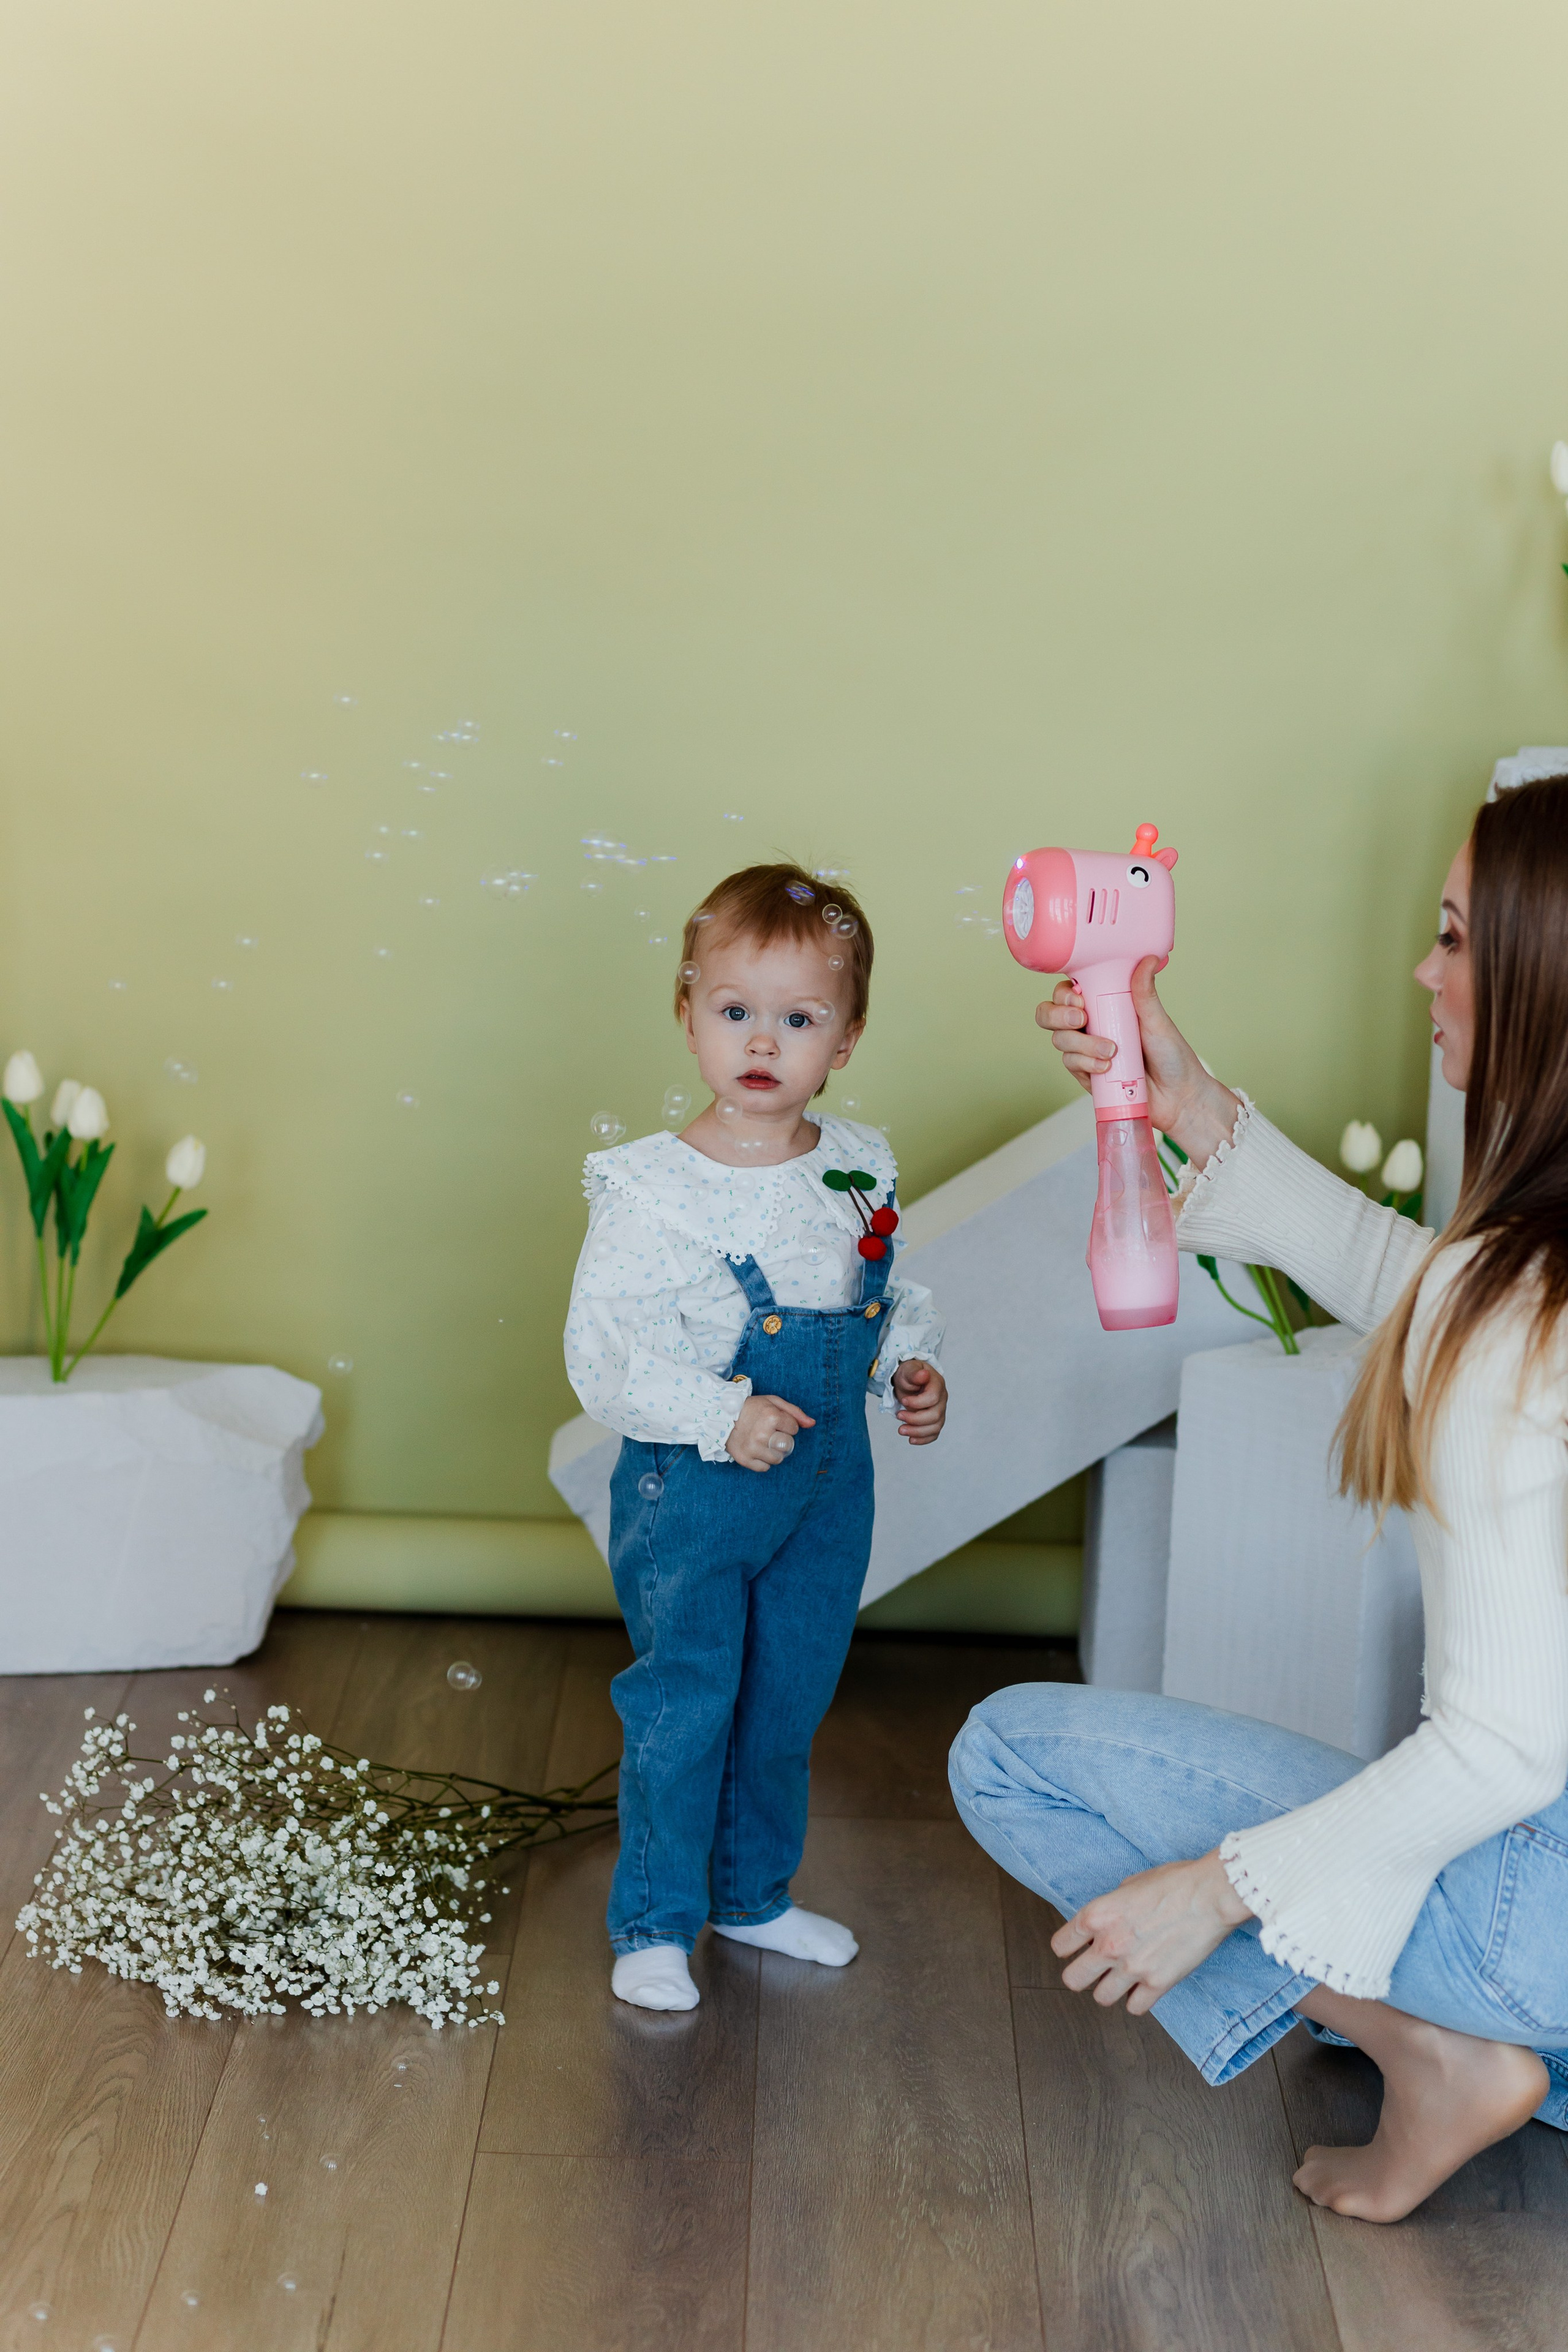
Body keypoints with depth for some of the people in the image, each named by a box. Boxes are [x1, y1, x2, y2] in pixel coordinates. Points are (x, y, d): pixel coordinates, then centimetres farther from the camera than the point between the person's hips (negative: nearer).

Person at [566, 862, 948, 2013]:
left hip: (829, 1484, 5)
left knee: (790, 1704, 18)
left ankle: (755, 1892, 39)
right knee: (684, 1710, 3)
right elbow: (602, 1355, -19)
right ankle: (655, 1923, 23)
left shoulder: (861, 1167, -2)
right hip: (691, 1489, -5)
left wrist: (914, 1362, -5)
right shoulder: (654, 1190, -18)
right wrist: (721, 1416, -27)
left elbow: (893, 1292, 14)